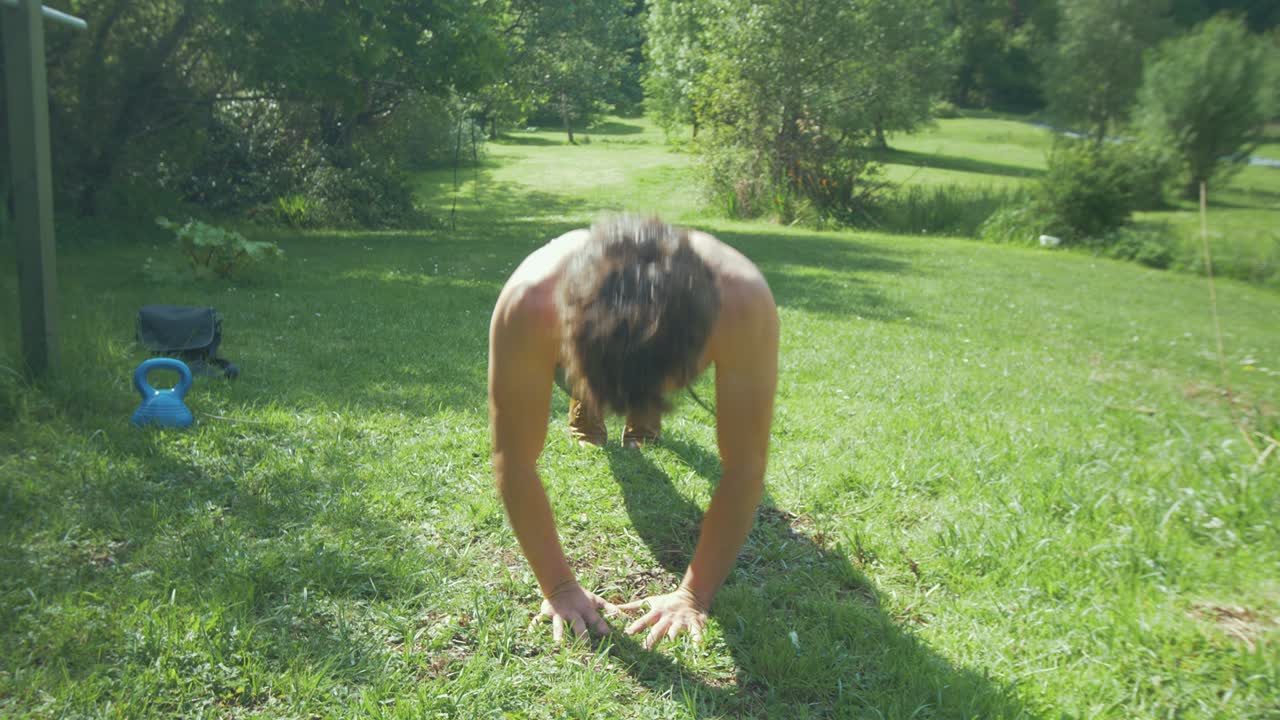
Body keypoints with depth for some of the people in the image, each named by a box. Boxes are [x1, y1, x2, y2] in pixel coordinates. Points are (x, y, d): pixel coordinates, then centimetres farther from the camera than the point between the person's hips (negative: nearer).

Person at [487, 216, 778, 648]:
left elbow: (744, 469, -38)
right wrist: (558, 588, -30)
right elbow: (514, 463, -36)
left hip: (679, 348, 1)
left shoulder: (744, 303, -49)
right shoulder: (529, 304, -49)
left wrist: (695, 595, -34)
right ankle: (585, 412, 62)